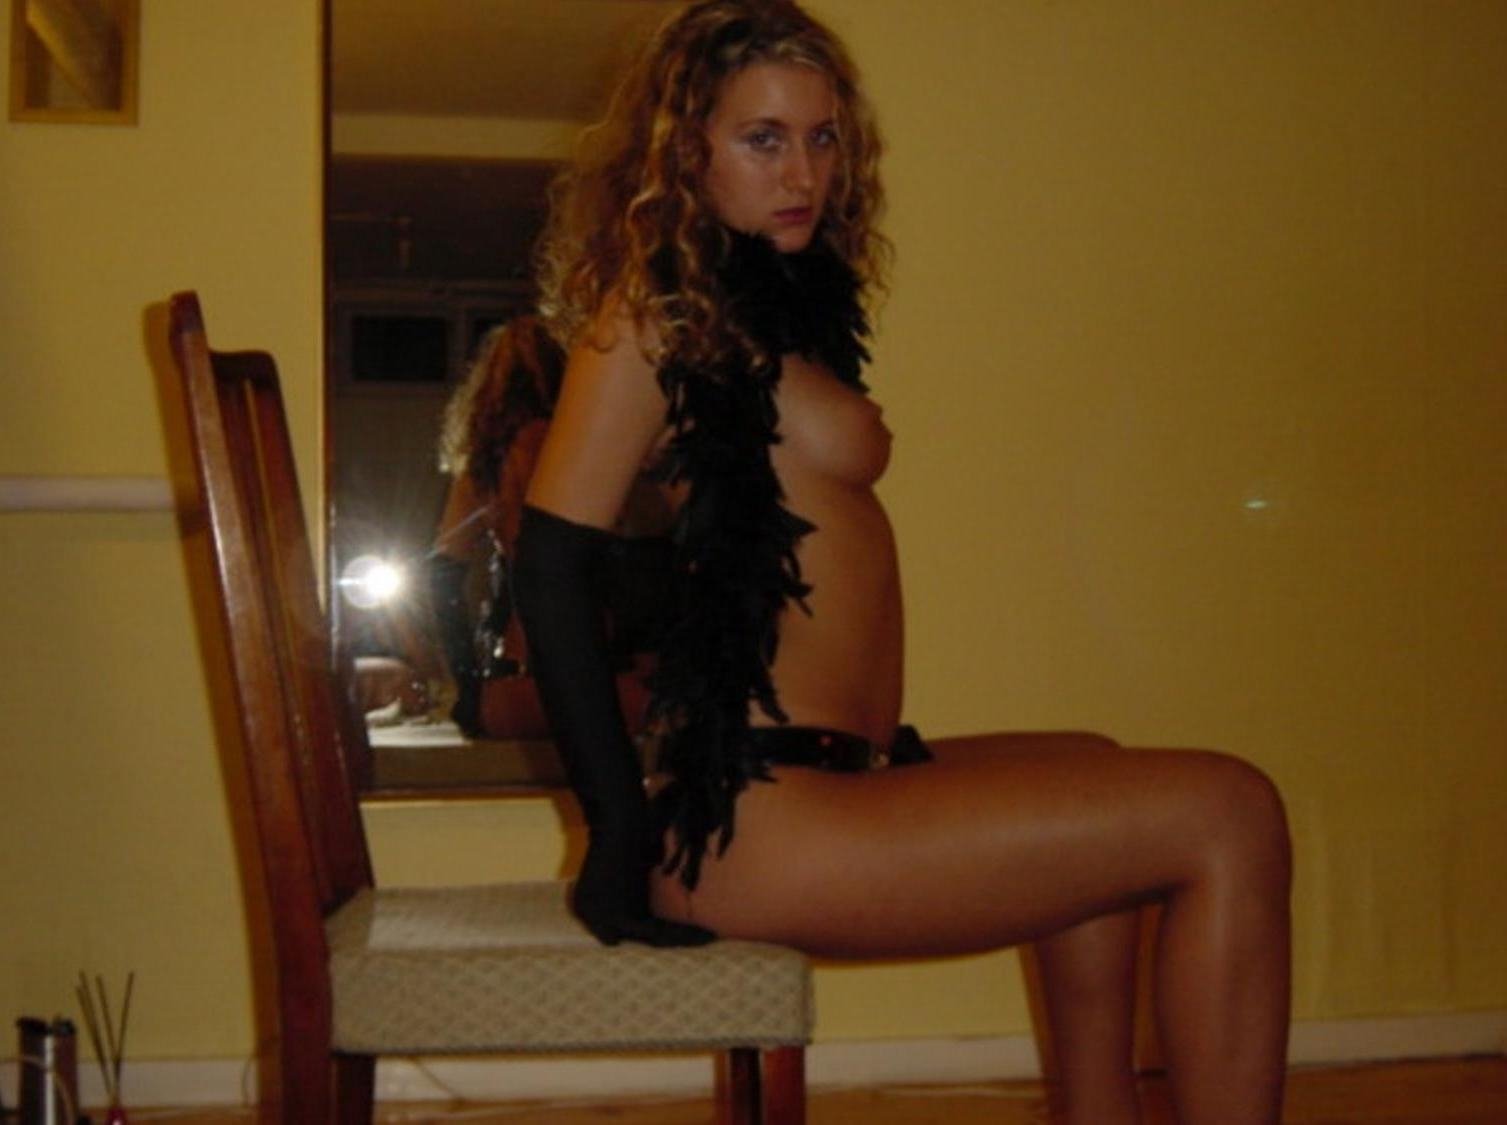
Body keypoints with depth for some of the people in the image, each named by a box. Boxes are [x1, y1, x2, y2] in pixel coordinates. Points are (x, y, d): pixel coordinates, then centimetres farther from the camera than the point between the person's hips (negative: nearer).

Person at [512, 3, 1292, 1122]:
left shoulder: (775, 303, 18)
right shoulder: (657, 308, -8)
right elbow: (552, 572, -15)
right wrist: (627, 833, -15)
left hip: (825, 770, 10)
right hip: (760, 817, -10)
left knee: (1094, 776, 31)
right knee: (1225, 815, -10)